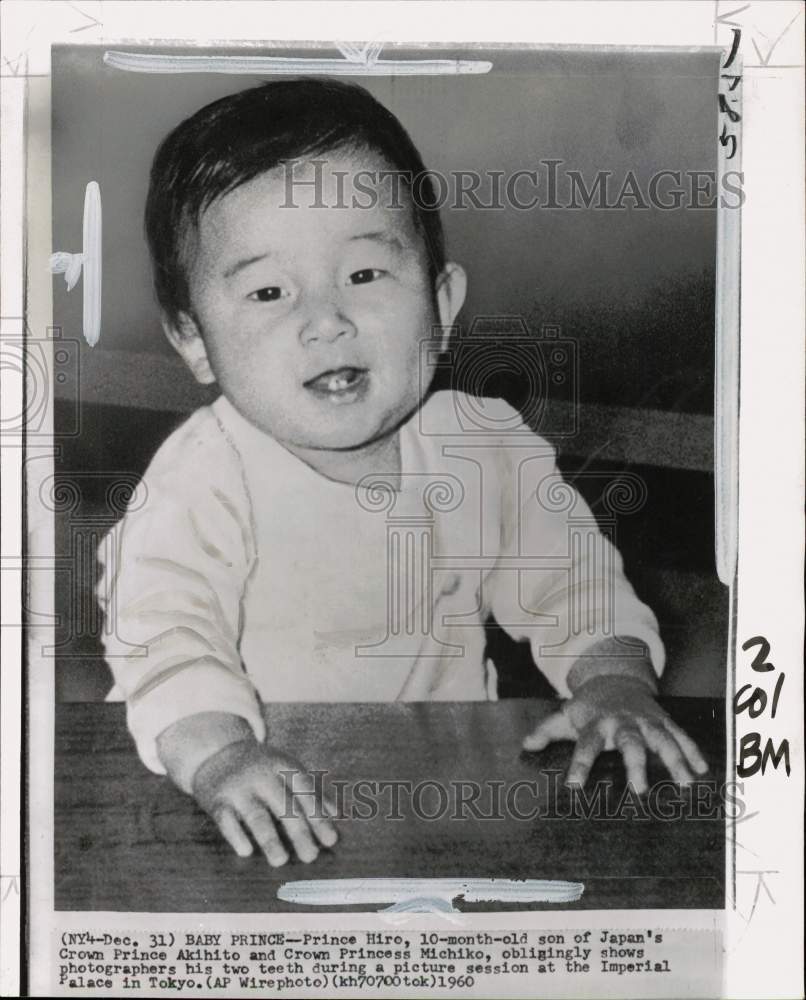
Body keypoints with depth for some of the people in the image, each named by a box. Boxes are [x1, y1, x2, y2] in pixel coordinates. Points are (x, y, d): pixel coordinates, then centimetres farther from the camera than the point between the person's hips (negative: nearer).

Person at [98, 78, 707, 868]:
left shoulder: (487, 449, -4)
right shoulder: (203, 478, -14)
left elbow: (573, 582, 4)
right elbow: (162, 633, -22)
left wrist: (614, 686, -13)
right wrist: (217, 754, -39)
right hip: (273, 800, -3)